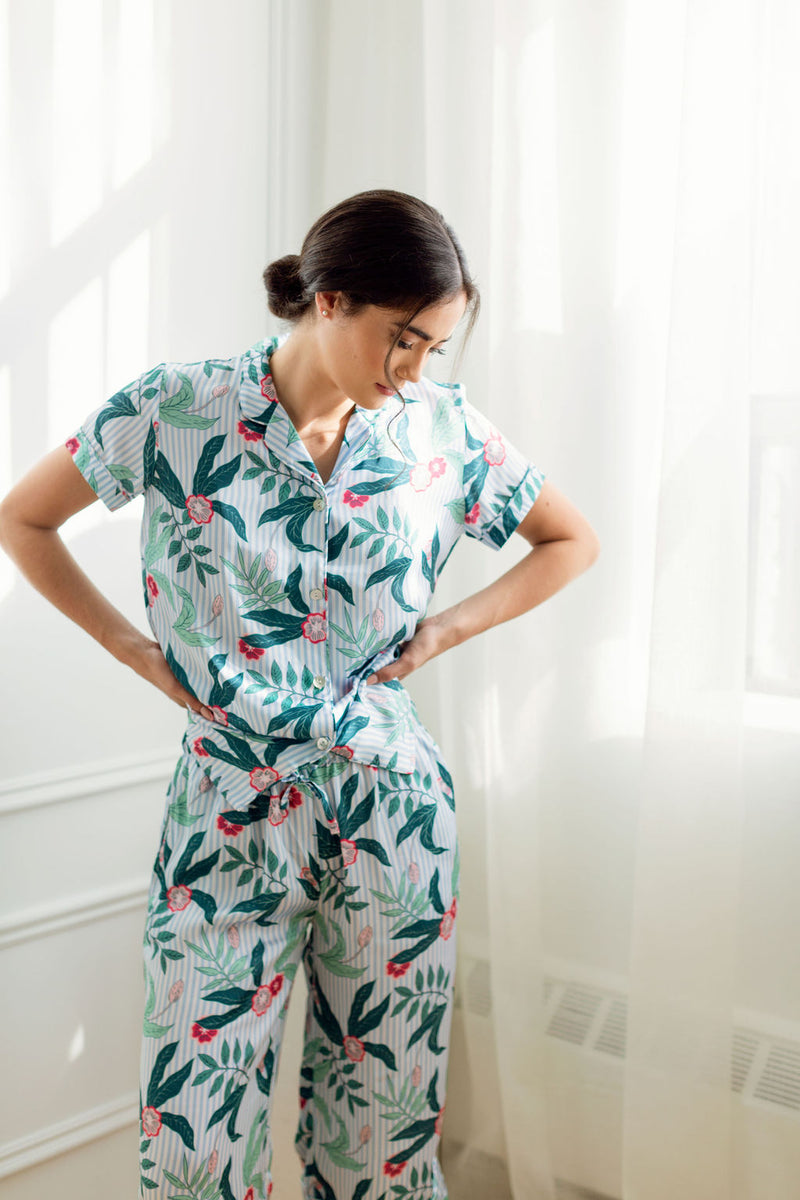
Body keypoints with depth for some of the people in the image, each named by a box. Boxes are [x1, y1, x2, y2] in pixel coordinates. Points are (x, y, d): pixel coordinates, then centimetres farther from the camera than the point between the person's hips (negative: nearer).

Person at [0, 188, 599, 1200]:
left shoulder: (444, 427, -1)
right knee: (196, 1114, 4)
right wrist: (139, 652, 0)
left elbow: (572, 541, 13)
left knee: (387, 1096, 12)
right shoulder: (175, 412, -7)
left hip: (390, 799, 2)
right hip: (231, 801, -1)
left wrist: (448, 627, 2)